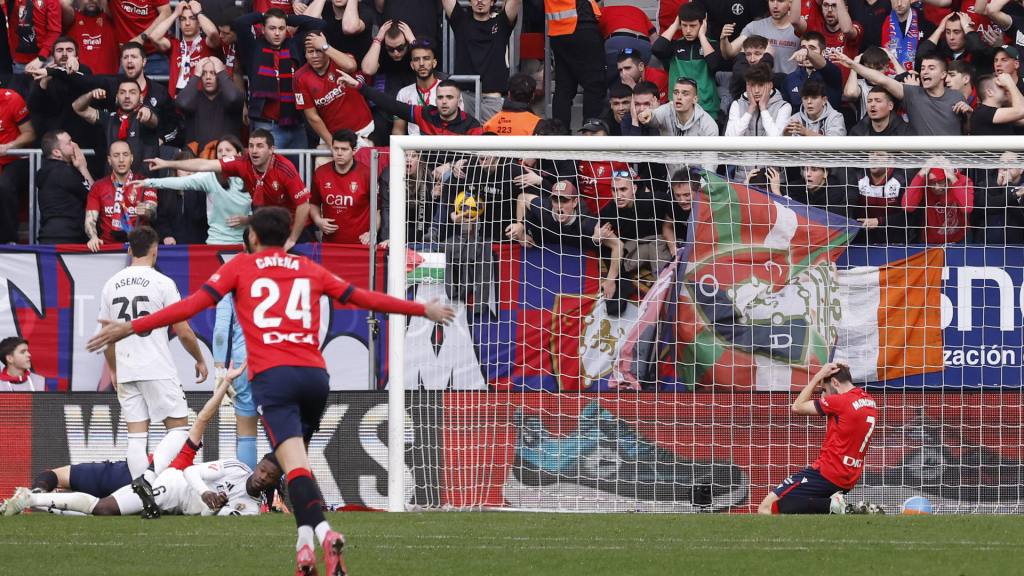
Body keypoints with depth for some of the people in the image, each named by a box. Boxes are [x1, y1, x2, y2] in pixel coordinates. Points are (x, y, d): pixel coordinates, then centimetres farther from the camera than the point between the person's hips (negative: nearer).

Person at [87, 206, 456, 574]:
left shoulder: (240, 267, 12)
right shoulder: (310, 270, 20)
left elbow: (192, 306, 5)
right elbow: (364, 298, 25)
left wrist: (131, 328, 7)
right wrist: (423, 310, 38)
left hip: (272, 377, -4)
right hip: (315, 375, 4)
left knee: (295, 464, -17)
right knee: (297, 461, 20)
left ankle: (324, 533, -38)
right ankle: (305, 543, 8)